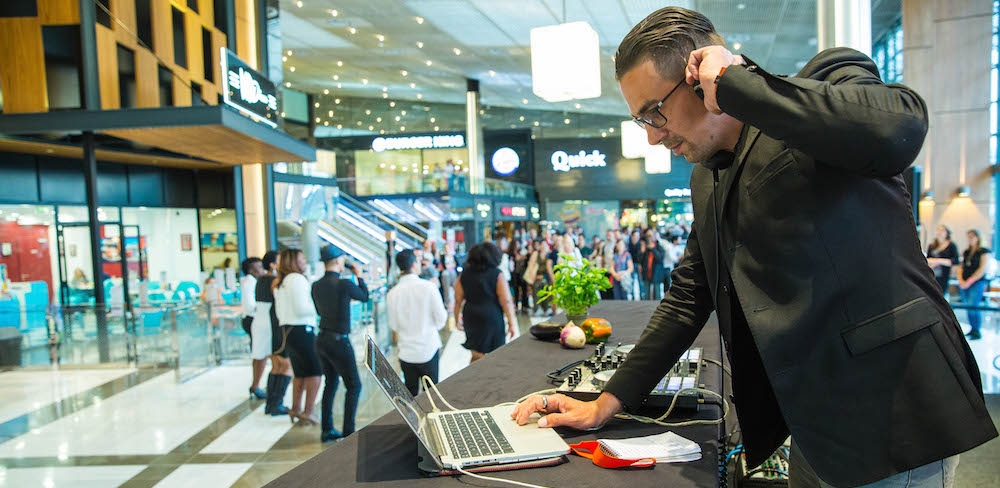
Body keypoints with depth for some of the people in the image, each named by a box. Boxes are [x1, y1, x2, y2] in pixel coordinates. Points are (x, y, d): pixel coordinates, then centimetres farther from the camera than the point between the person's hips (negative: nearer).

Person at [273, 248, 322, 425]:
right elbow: (301, 308, -18)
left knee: (300, 373, 19)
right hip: (302, 330, -9)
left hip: (286, 330, 9)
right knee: (315, 372, -3)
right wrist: (319, 308, -6)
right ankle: (307, 413, -2)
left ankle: (296, 409, 25)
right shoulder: (297, 278, -12)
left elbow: (280, 311, 18)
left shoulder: (279, 283, 16)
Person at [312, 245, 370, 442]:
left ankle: (326, 430, 24)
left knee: (331, 383, 19)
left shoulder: (316, 286, 2)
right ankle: (348, 432, 3)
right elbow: (364, 297, 1)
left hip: (322, 339, 7)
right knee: (354, 385, 4)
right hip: (339, 341, -7)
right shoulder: (344, 284, -18)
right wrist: (359, 275, 15)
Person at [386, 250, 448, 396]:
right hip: (428, 350, -2)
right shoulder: (428, 287, -13)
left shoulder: (392, 294, -6)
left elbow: (394, 326, 3)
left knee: (410, 394, 14)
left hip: (406, 353, 2)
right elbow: (441, 320, -7)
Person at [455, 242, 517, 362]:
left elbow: (458, 300, 5)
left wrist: (457, 320, 17)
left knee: (477, 355, 10)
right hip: (492, 319, -4)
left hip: (471, 320, 4)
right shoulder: (497, 274, -9)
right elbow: (506, 301, -12)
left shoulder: (464, 274, 2)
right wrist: (511, 323, -5)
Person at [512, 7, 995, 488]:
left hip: (886, 419, -7)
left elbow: (896, 129, -32)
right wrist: (607, 403, 10)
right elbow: (687, 298, 16)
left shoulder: (829, 75, -8)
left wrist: (732, 82, -21)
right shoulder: (706, 178, 13)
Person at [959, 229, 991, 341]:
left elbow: (982, 269, -9)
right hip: (964, 284, 6)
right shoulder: (966, 252, 17)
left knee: (973, 306, -14)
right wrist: (961, 279, 0)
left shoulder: (984, 251, -1)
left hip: (977, 282, -6)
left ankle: (977, 332, -6)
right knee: (968, 307, 5)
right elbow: (961, 266, 16)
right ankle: (972, 329, 14)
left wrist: (969, 281, -13)